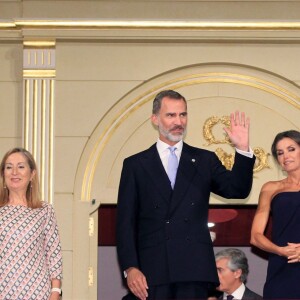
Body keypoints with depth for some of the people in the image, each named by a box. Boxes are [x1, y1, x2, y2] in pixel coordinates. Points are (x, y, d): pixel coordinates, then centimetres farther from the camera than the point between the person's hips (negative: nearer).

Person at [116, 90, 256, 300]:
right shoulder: (135, 165, 10)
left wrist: (243, 149, -11)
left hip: (194, 268, 1)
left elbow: (238, 190, 2)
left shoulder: (204, 160, 15)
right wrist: (130, 267, -5)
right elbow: (125, 221, 6)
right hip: (152, 272, -1)